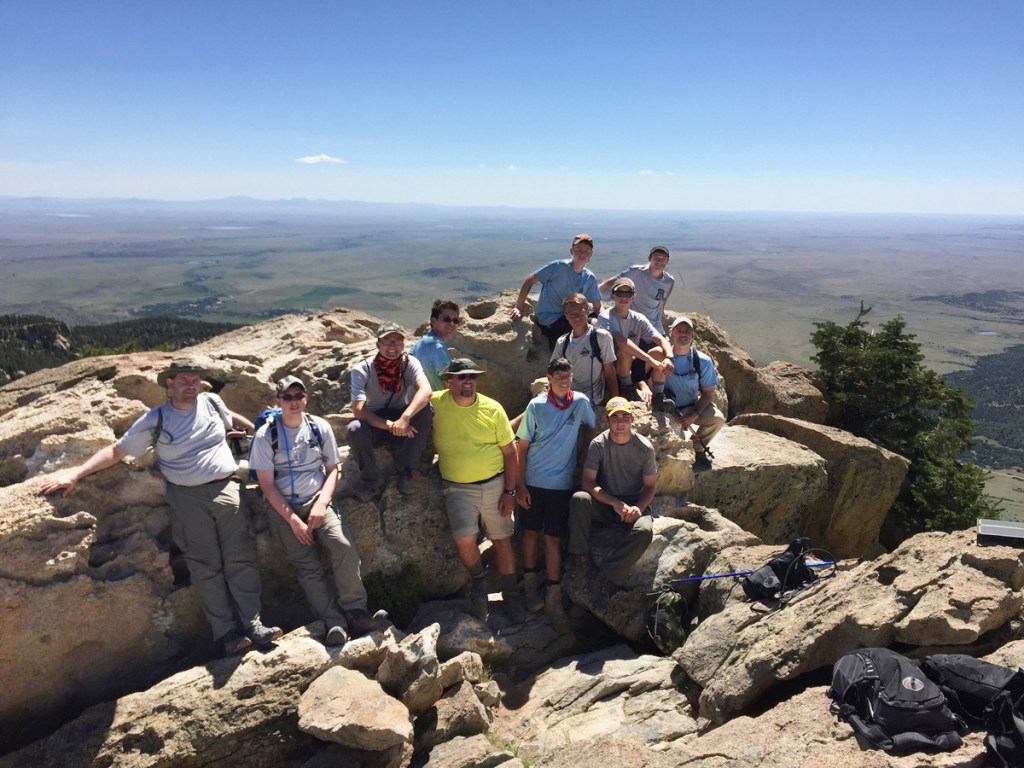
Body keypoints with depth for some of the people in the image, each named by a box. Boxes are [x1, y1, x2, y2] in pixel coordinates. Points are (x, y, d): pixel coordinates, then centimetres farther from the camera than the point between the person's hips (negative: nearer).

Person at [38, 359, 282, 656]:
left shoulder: (211, 402, 6)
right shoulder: (154, 420, -1)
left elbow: (234, 419, 28)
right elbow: (116, 450, 3)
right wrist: (76, 473, -5)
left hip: (226, 489, 2)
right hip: (188, 498, -2)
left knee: (241, 559, -2)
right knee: (206, 567, 0)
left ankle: (252, 624, 2)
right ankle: (226, 632, 5)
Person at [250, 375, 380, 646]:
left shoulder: (320, 427, 3)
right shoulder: (266, 435, -4)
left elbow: (332, 469, 8)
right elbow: (267, 485, -4)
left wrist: (322, 504, -8)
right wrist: (293, 520, -10)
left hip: (317, 500, 2)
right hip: (282, 507, -1)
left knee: (344, 546, -22)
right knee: (307, 566, -15)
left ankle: (354, 609, -8)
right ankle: (334, 624, -12)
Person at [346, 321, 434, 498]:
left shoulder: (410, 363, -12)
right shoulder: (362, 370, -15)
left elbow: (425, 391, -32)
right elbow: (358, 410, -24)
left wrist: (404, 418, -48)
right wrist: (390, 425, -37)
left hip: (402, 422, 1)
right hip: (374, 424, -1)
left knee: (426, 409, -28)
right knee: (353, 429, -34)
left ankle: (405, 469, -15)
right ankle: (372, 480, -11)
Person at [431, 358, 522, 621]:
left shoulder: (492, 408, -4)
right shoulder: (435, 404, -6)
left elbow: (510, 452, 0)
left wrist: (510, 491, -5)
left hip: (494, 484, 1)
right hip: (457, 488, -1)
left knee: (502, 539, 8)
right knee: (465, 540, -18)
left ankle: (511, 593, 29)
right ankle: (479, 578, 13)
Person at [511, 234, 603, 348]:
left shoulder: (590, 278, 5)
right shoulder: (560, 266, -13)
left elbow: (598, 307, 9)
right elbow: (529, 281, -11)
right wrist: (518, 308, -16)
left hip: (566, 317, 7)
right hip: (549, 321, -7)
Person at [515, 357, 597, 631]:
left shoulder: (581, 402, -3)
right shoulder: (536, 406, -8)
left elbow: (592, 427, 16)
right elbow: (521, 447, -4)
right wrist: (519, 485, -6)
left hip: (562, 483, 1)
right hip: (533, 482, -1)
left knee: (554, 538, 3)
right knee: (531, 532, 11)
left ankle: (553, 598, 10)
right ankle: (530, 585, 28)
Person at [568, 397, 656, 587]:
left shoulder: (645, 448, -7)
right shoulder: (598, 444, -9)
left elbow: (650, 486, 1)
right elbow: (588, 482, -13)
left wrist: (638, 508, -20)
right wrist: (616, 504, -25)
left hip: (633, 504, 0)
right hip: (604, 502, 0)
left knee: (645, 530, -34)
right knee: (578, 498, -33)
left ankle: (608, 578, -22)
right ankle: (577, 560, -19)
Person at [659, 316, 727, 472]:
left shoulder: (703, 361, -8)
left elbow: (708, 393, -4)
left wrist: (695, 415, -18)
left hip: (692, 407, 2)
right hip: (666, 409, -2)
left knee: (718, 418, -25)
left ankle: (698, 448, 6)